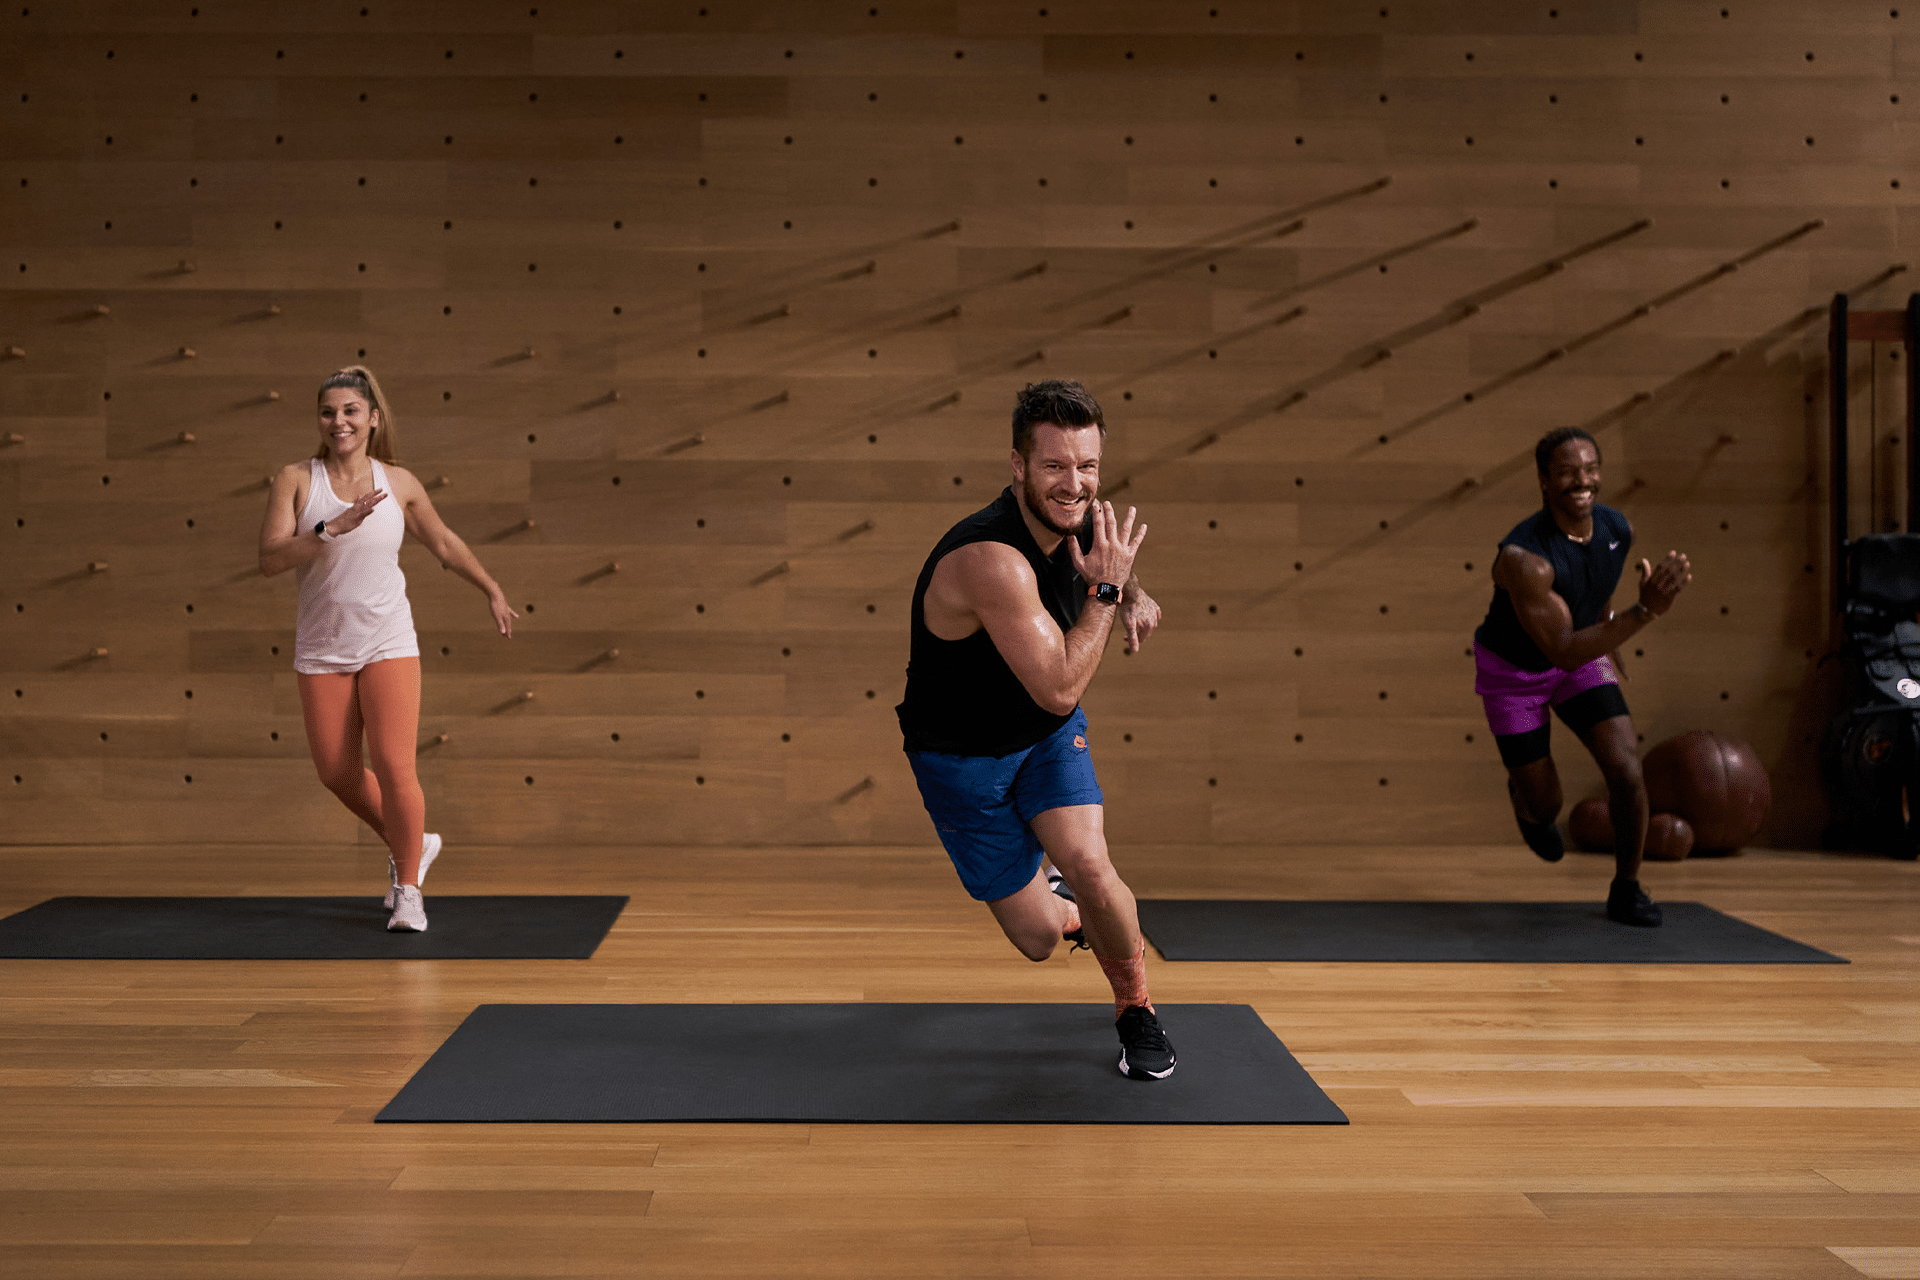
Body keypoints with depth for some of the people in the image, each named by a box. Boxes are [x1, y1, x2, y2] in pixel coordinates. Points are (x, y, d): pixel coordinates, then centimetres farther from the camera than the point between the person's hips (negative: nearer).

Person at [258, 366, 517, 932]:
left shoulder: (399, 483, 1)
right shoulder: (296, 480, -4)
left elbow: (443, 542, 18)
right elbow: (269, 558, -14)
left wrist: (492, 590, 25)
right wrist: (333, 527, -24)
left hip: (388, 644, -1)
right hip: (322, 649, 1)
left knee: (394, 768, -12)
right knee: (336, 773, 7)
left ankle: (408, 890, 5)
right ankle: (411, 845, 33)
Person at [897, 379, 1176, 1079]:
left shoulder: (1073, 520, -11)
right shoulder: (991, 559, -35)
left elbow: (1110, 560, 17)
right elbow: (1060, 687, -34)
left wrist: (1135, 594, -5)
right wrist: (1106, 589, -30)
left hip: (1048, 733, 5)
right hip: (962, 752, -5)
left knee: (1091, 869, -20)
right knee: (1039, 936, 1)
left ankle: (1136, 1008, 7)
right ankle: (1065, 906, 40)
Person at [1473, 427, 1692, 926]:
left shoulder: (1617, 528, -18)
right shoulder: (1522, 557, -40)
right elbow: (1564, 653, -42)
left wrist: (1610, 652, 21)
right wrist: (1646, 610, -52)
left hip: (1581, 654, 4)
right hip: (1511, 670, -4)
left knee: (1627, 770, -15)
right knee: (1545, 808, 4)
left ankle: (1626, 890, 7)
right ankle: (1526, 796, 45)